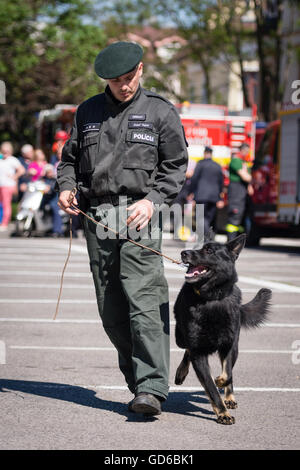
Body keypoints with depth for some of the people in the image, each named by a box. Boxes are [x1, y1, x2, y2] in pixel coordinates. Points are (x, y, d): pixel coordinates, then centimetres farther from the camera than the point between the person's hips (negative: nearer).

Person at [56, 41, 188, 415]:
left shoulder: (160, 112, 7)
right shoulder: (88, 111, 16)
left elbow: (175, 167, 5)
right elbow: (70, 157, 22)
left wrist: (152, 200, -10)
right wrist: (65, 187, 1)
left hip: (139, 213, -4)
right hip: (96, 217, 4)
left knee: (144, 300, -15)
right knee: (110, 307, 4)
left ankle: (151, 388, -19)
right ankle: (139, 380, 15)